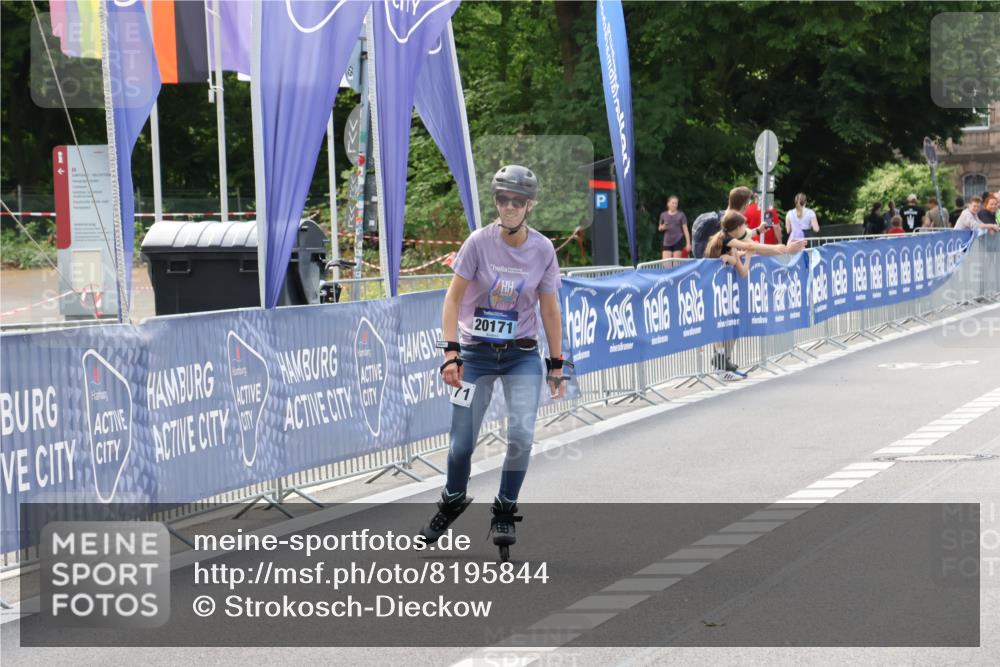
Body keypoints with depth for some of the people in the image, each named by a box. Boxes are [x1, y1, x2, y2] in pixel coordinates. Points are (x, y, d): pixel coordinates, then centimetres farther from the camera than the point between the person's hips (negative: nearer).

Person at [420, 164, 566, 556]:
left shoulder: (543, 250, -5)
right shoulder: (479, 242, -10)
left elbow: (549, 309, 3)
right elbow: (453, 298, -8)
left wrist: (556, 365, 4)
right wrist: (451, 352, -16)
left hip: (522, 355, 1)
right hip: (476, 353, -1)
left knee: (521, 435, -16)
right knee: (462, 442, 0)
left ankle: (505, 511, 5)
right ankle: (453, 501, 30)